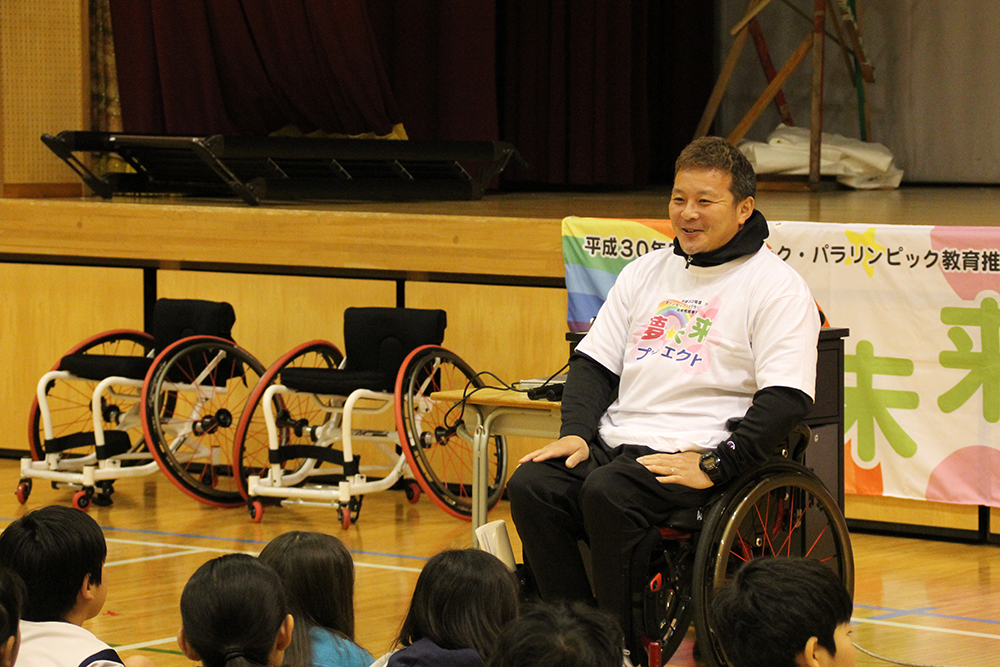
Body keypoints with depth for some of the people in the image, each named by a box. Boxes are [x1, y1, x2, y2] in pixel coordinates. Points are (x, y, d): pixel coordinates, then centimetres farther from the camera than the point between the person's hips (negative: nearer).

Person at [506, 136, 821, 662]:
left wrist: (713, 466, -20)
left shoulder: (776, 287, -1)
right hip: (616, 441, 7)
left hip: (699, 453, -6)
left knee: (608, 495, -33)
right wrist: (576, 432, 1)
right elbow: (594, 362, 20)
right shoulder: (645, 273, 21)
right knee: (530, 486, -20)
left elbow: (785, 400, -11)